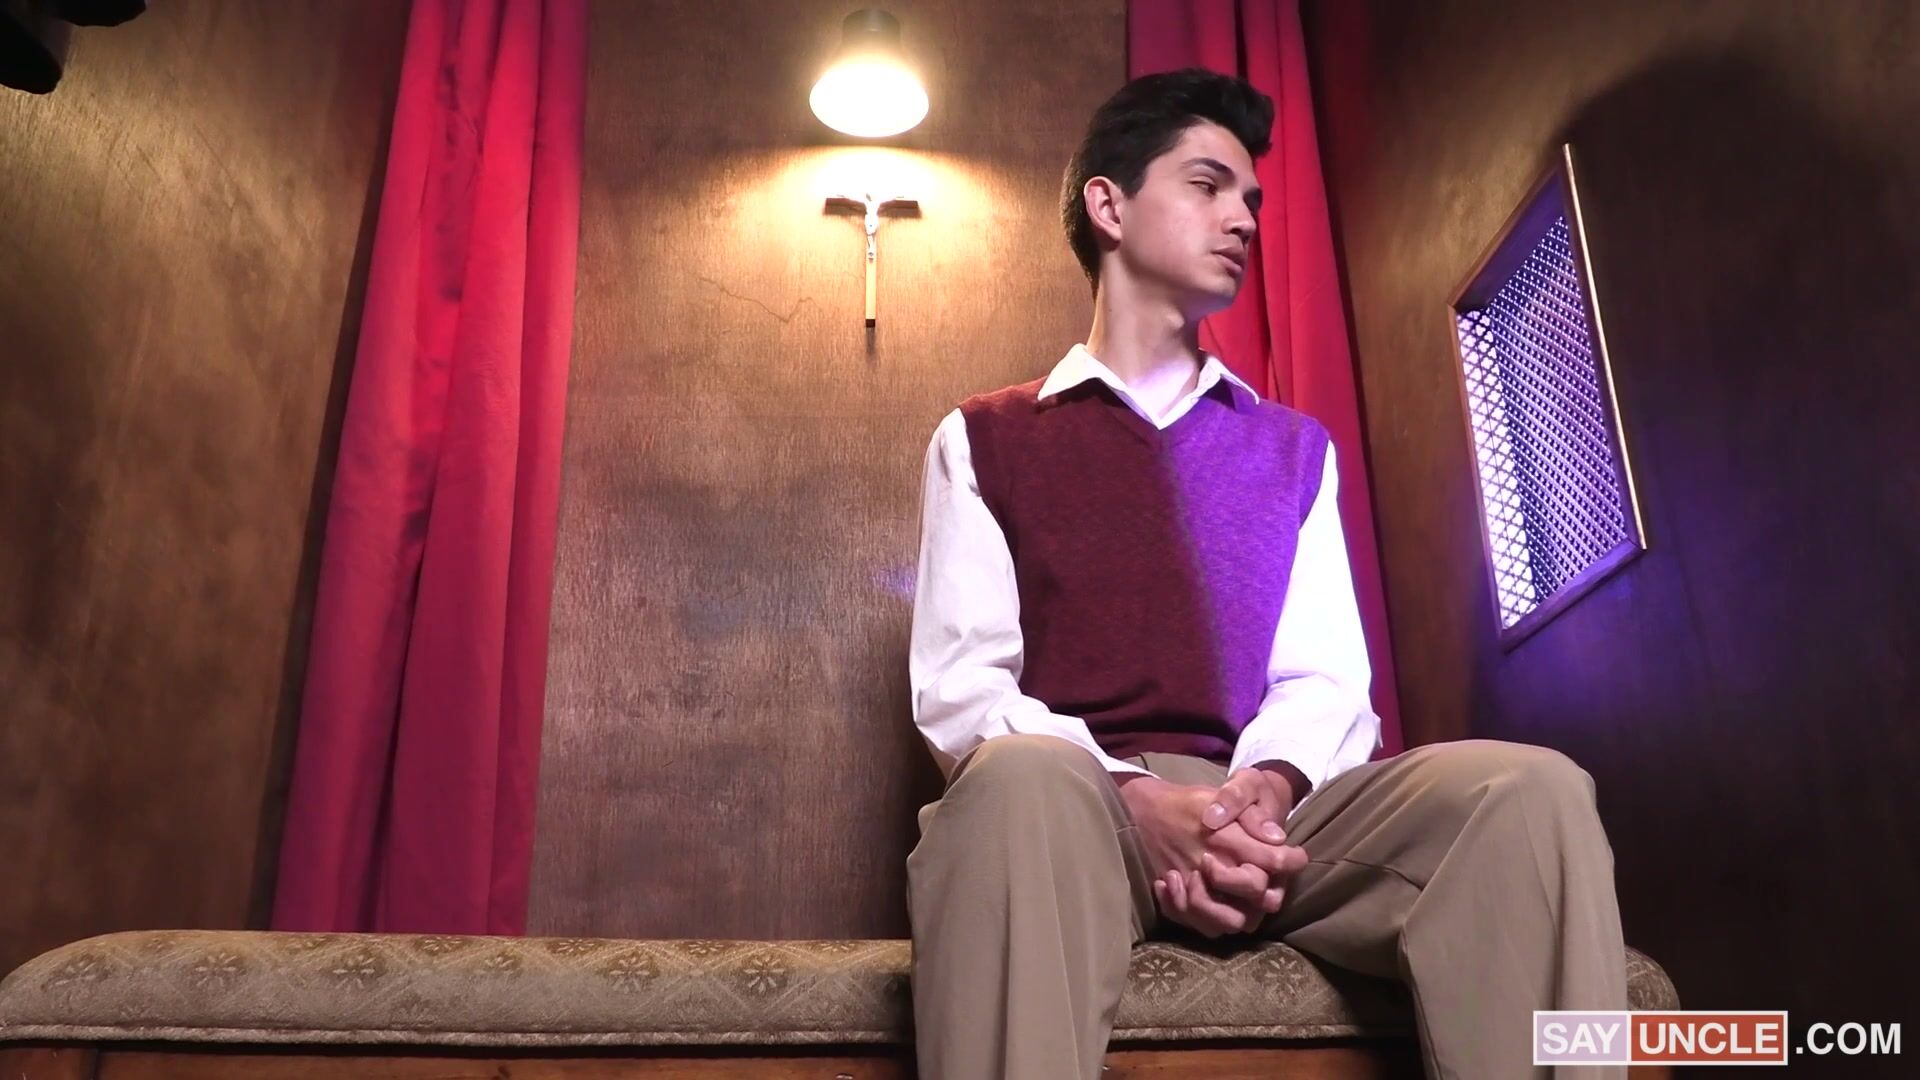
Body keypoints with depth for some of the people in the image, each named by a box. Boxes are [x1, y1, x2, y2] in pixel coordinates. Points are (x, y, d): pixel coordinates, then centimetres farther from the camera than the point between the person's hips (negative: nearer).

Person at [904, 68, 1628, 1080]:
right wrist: (1140, 800, -18)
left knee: (1527, 788, -25)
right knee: (1020, 780, -39)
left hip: (1262, 810, 4)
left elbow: (1326, 677, 11)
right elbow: (959, 685, 0)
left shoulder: (1294, 449, 23)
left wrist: (1268, 786, -14)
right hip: (1075, 804, -3)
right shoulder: (983, 439, 12)